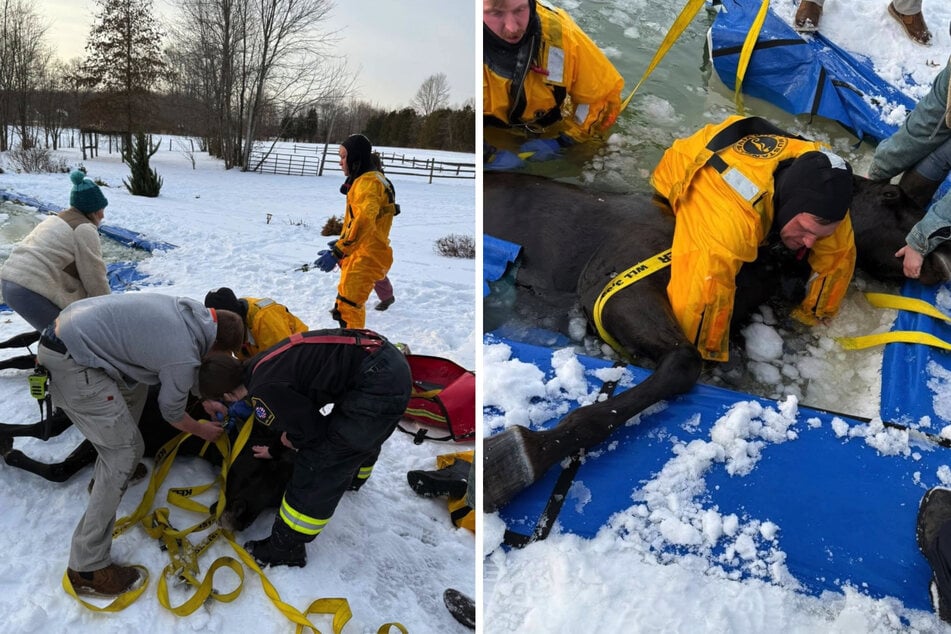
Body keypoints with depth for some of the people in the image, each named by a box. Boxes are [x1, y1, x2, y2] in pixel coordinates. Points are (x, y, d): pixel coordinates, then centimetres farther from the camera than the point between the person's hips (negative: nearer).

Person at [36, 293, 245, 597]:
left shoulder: (189, 308, 6)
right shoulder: (184, 357, -16)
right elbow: (172, 412, 4)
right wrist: (201, 429, 22)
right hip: (70, 365, -10)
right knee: (125, 452, -4)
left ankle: (109, 474, 42)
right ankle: (88, 569, 2)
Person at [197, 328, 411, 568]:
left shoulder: (263, 392, -14)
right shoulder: (263, 364, 13)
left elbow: (313, 427, -6)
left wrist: (293, 441, 15)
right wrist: (275, 449, 35)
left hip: (377, 384, -9)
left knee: (317, 465, 0)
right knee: (363, 432, 38)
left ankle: (286, 548, 16)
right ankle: (353, 477, 69)